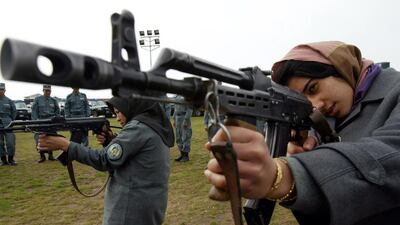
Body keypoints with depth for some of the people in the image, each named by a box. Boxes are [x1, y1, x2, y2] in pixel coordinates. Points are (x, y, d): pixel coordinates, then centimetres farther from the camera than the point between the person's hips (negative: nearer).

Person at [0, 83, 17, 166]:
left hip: (8, 124, -1)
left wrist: (11, 121, 9)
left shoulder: (9, 101, 6)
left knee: (10, 142, -5)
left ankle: (11, 159, 6)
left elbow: (14, 111, 14)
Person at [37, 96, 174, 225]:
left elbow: (104, 160, -18)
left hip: (131, 210, -9)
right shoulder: (156, 125, 10)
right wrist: (112, 141, 2)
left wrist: (65, 145, -15)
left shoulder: (138, 127, -18)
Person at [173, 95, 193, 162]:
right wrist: (174, 119, 15)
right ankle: (182, 154, 17)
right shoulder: (178, 95, 15)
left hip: (185, 118, -8)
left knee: (185, 138, -3)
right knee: (179, 138, 9)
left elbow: (190, 109, -16)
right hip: (178, 118, 8)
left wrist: (186, 120, -21)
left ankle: (186, 155, 3)